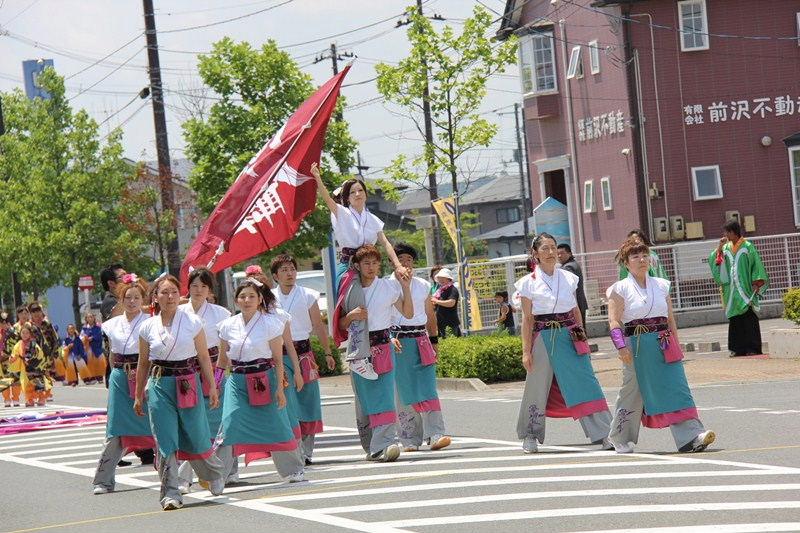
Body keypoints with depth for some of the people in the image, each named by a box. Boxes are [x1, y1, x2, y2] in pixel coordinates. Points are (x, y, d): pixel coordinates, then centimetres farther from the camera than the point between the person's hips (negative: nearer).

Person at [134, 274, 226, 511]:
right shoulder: (147, 327, 3)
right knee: (165, 442, -4)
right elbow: (143, 364, 11)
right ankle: (170, 494, 1)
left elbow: (203, 357, 2)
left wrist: (212, 387, -1)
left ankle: (215, 473, 35)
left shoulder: (193, 322, -1)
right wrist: (138, 396, 13)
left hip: (188, 384, -1)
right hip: (159, 385, 1)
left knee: (196, 436, 5)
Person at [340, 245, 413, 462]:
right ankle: (371, 447, 11)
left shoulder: (389, 286, 4)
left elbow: (408, 313, 6)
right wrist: (351, 315, -10)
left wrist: (406, 287, -4)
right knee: (364, 399, 3)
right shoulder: (349, 290, 7)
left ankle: (384, 444, -21)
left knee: (384, 395, -14)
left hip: (382, 346, -2)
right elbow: (341, 324, 11)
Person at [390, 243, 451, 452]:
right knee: (403, 391, 0)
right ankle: (410, 440, 5)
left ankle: (435, 435, -16)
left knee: (427, 387, -9)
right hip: (398, 342, -2)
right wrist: (390, 339, -15)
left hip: (421, 340, 2)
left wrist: (434, 342, 17)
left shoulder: (423, 286, 12)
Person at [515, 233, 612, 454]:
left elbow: (575, 309, 15)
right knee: (538, 387, 5)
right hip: (544, 338, -2)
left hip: (570, 336, 2)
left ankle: (602, 434, -6)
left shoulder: (568, 278, 7)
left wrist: (580, 337, 14)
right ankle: (530, 436, 21)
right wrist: (526, 351, -3)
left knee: (585, 382, -6)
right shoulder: (529, 282, 0)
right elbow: (527, 319, 0)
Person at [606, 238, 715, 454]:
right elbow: (614, 321, -6)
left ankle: (690, 436, -14)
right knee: (633, 391, 5)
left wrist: (675, 346, 14)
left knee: (676, 386, -7)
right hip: (636, 345, -3)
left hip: (664, 345, 4)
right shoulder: (620, 289, 0)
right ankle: (621, 438, 22)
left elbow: (670, 319, 16)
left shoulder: (661, 285, 12)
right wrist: (621, 346, -17)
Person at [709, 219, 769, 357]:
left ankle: (752, 348, -6)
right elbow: (713, 260, 6)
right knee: (735, 319, 4)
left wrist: (756, 284, -11)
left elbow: (756, 265, -4)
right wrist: (719, 247, -5)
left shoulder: (747, 246, -3)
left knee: (749, 319, -7)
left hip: (745, 289, -5)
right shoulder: (726, 247, 11)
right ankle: (738, 348, 8)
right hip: (732, 291, 5)